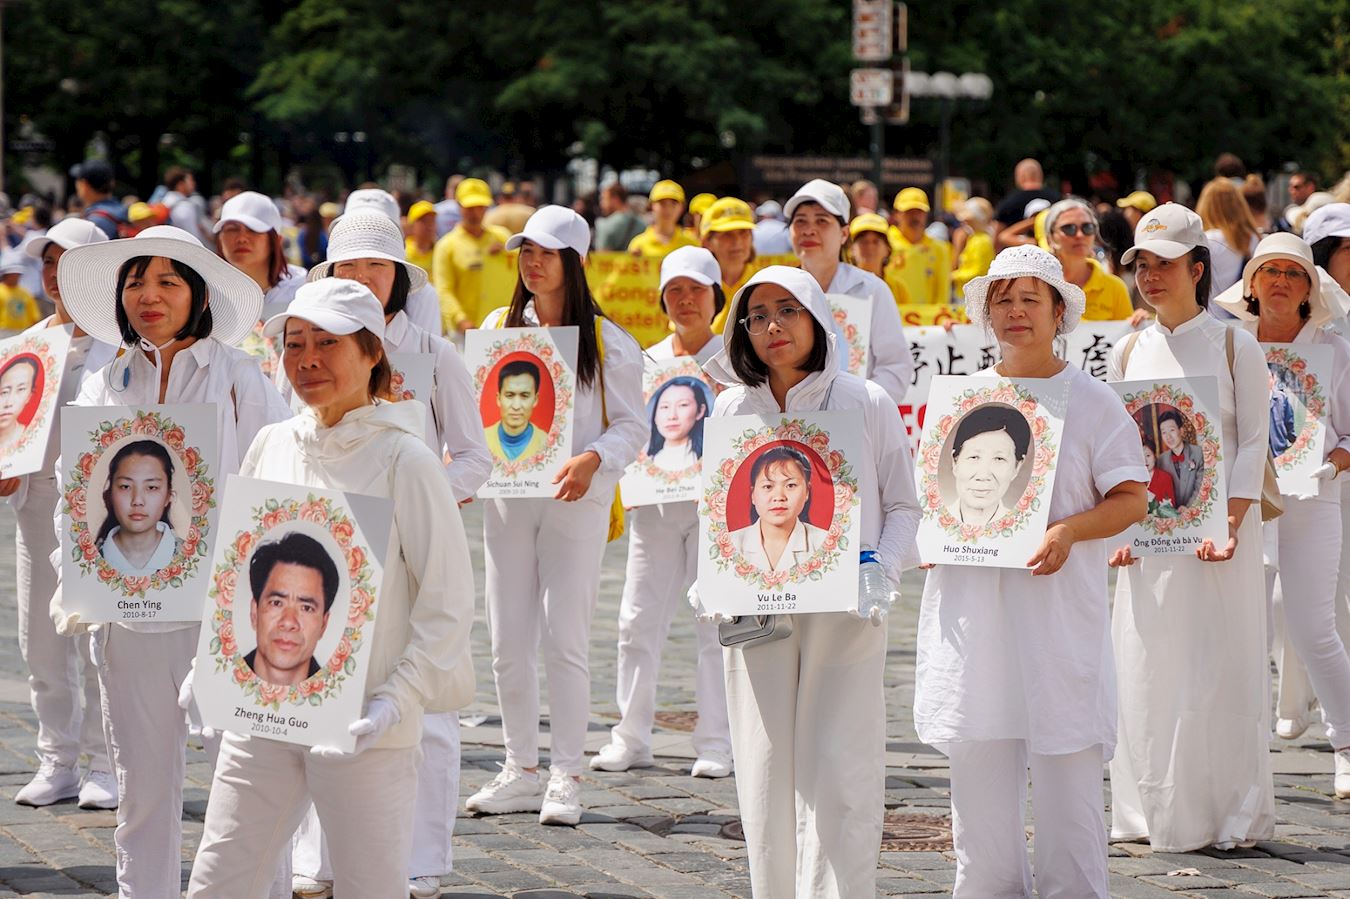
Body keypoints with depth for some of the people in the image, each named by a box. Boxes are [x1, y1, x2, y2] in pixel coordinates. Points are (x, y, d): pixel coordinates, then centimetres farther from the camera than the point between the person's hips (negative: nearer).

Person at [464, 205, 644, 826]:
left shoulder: (605, 341, -1)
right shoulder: (498, 327, 11)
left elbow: (632, 425, -2)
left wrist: (592, 460, -20)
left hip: (575, 500, -4)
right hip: (507, 498, 4)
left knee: (564, 640, -6)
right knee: (508, 641, 5)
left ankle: (566, 779, 0)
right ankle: (521, 771, 15)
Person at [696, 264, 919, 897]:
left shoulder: (867, 405, 3)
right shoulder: (732, 410, 10)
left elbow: (902, 507, 7)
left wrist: (882, 574, -10)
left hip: (844, 614, -3)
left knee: (837, 773, -9)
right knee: (767, 771, 1)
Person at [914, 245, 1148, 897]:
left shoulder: (1091, 401, 3)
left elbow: (1132, 500, -1)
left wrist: (1069, 531, -18)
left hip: (1060, 605, -3)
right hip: (971, 610, 3)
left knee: (1066, 766, -5)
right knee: (978, 770, 4)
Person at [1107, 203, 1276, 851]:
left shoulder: (1234, 346, 0)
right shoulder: (1129, 353, 10)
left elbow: (1253, 442, -4)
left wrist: (1230, 524, -16)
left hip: (1217, 527, -3)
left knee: (1220, 666, -4)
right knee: (1147, 666, 3)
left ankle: (1225, 813, 3)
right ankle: (1152, 812, 11)